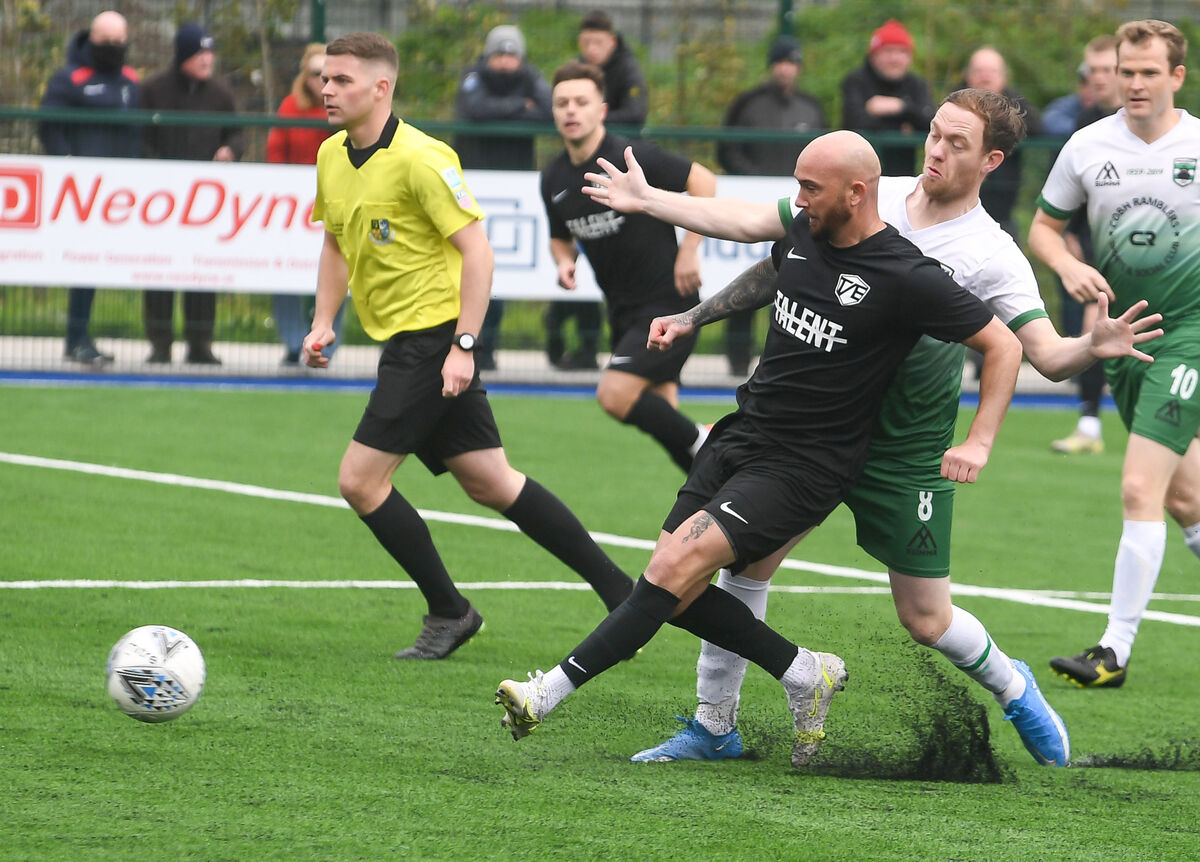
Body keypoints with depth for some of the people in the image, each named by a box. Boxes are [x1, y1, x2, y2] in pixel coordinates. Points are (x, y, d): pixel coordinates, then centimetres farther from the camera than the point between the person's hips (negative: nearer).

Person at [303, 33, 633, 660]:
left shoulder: (419, 158, -17)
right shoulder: (332, 156, 9)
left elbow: (476, 250, -18)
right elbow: (336, 245, 23)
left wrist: (463, 345, -21)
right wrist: (323, 323, 10)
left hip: (434, 337, -8)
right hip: (402, 343, 8)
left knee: (360, 481, -10)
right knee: (489, 484, 10)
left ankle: (448, 612, 4)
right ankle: (620, 593, 16)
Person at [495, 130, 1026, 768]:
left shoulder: (906, 279, -16)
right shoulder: (804, 234, 4)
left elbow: (1003, 345, -8)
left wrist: (978, 444, -14)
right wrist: (692, 318, 26)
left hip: (803, 469, -8)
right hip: (743, 431, 8)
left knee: (675, 569, -20)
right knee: (677, 596, -1)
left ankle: (551, 691, -19)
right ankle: (804, 674, 15)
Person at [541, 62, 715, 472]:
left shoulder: (631, 157, -16)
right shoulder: (554, 179, 3)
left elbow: (703, 180, -9)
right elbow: (561, 237, 20)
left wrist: (689, 249, -14)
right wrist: (565, 262, -3)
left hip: (668, 300, -7)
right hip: (623, 308, 7)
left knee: (615, 394, -21)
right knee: (659, 413, 12)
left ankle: (702, 444, -3)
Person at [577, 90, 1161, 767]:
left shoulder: (992, 255, -10)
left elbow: (1046, 354, -16)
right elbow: (754, 223, 9)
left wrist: (1094, 348, -38)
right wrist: (647, 201, 7)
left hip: (906, 454, -3)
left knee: (926, 619, 1)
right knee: (745, 560, -6)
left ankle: (1011, 686, 33)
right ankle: (714, 725, 9)